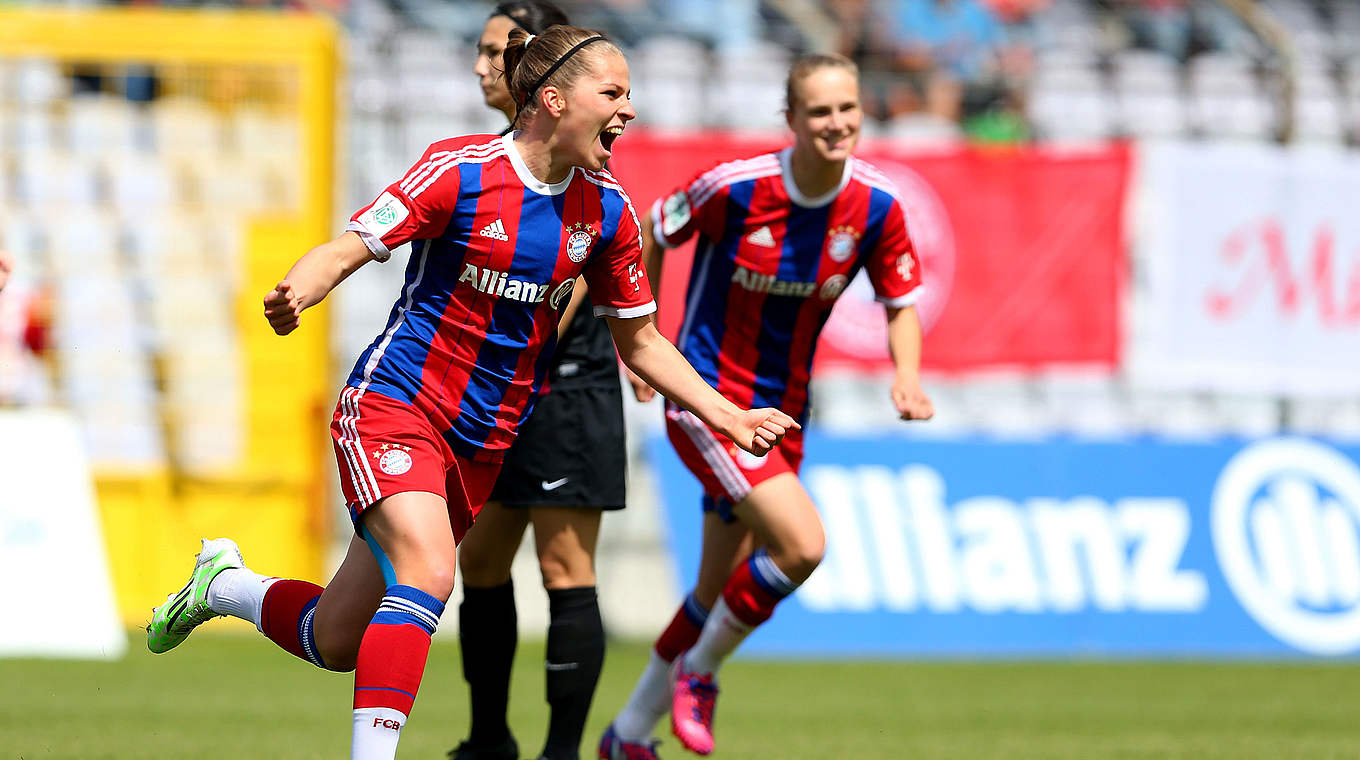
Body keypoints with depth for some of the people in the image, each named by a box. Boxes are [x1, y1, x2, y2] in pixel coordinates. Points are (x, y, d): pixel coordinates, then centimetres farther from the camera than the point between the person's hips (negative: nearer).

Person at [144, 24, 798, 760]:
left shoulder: (605, 213, 2)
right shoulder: (460, 172, -13)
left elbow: (639, 341, 14)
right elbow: (344, 251, -14)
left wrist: (729, 418, 6)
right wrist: (292, 296, -36)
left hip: (483, 444, 6)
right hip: (395, 403, -6)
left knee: (336, 642, 6)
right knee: (427, 570, -31)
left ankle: (222, 586, 35)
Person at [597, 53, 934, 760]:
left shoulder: (875, 205, -8)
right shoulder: (736, 186, -19)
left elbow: (902, 303, 5)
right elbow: (654, 232, -1)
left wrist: (906, 376, -14)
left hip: (782, 410, 6)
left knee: (721, 592, 14)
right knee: (802, 544, -23)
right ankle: (699, 673, 1)